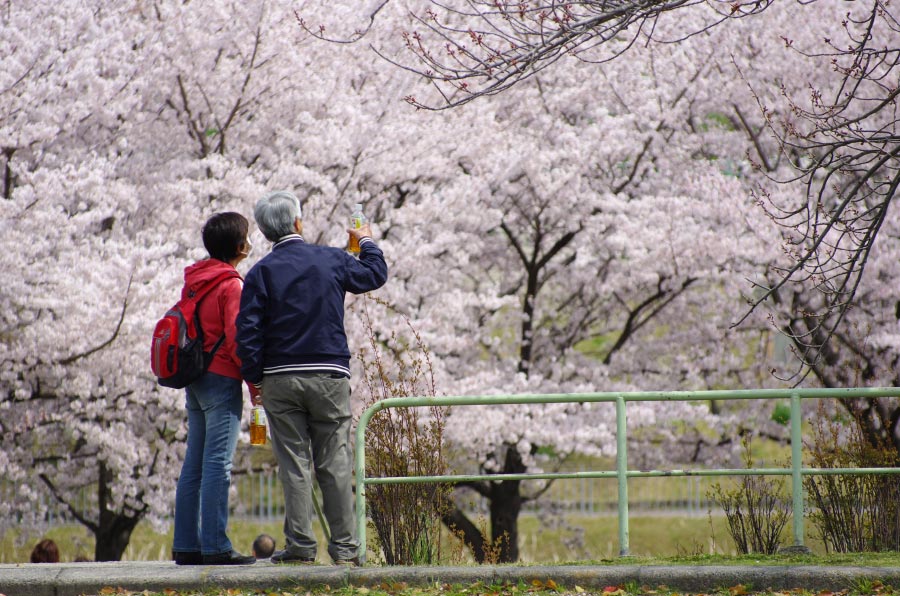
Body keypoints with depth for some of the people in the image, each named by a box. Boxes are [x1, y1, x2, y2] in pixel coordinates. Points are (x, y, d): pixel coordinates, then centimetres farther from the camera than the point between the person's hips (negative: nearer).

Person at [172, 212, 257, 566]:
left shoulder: (193, 281, 13)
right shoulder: (232, 285, -11)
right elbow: (236, 339, -16)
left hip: (194, 379, 8)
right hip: (222, 379, -8)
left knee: (194, 464, 9)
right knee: (217, 464, -9)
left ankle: (186, 546, 9)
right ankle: (215, 547, -12)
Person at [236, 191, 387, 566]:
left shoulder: (261, 273, -2)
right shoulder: (331, 260, 2)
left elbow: (248, 331, -6)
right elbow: (375, 275, 20)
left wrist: (254, 378, 3)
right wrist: (367, 242, 38)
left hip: (280, 379, 0)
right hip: (329, 376, 0)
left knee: (293, 464, 3)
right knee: (335, 463, 3)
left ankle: (300, 546, 0)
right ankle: (345, 547, 2)